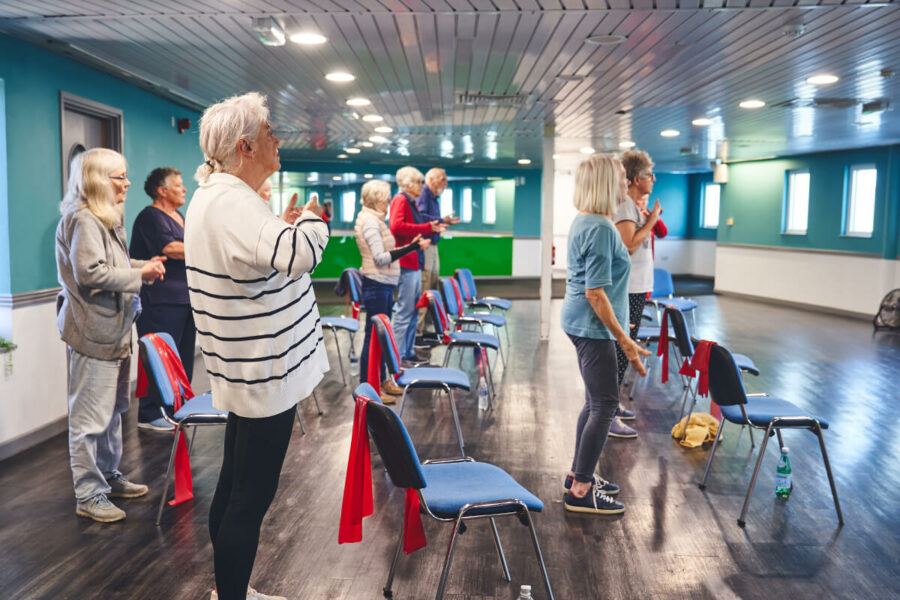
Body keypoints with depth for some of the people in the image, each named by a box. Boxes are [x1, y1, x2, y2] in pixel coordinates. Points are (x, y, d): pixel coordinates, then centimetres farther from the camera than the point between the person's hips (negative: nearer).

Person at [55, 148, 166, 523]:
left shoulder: (106, 219, 19)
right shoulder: (83, 219, -16)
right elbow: (91, 273, -25)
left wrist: (145, 266, 9)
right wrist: (139, 275, -16)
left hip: (113, 329, 11)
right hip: (92, 332, -11)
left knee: (112, 410, 19)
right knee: (90, 417, -3)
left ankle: (109, 477, 32)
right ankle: (89, 496, 6)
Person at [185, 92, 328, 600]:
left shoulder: (217, 195, 13)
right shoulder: (232, 201, -22)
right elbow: (298, 256, -36)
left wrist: (290, 223, 11)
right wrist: (311, 218, -16)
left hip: (248, 370, 11)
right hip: (264, 373, -11)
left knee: (235, 486, 20)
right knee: (251, 499, -1)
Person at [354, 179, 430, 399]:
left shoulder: (374, 220, 16)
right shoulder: (370, 222, -14)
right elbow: (380, 258, -20)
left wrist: (411, 245, 11)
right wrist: (412, 247, -23)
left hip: (383, 284, 10)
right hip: (376, 284, -10)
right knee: (374, 334, -5)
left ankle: (381, 380, 25)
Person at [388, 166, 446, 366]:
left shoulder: (411, 202, 19)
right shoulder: (400, 200, -9)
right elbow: (396, 226, -26)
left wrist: (432, 227, 15)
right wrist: (426, 228, -21)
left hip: (414, 263, 10)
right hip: (406, 263, -10)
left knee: (413, 312, 14)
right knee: (405, 312, -6)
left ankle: (408, 353, 23)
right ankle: (398, 357, 0)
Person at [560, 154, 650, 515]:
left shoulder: (583, 222, 12)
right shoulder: (601, 228, -19)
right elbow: (595, 293, -23)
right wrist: (625, 340, -21)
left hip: (579, 321, 10)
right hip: (593, 326, -10)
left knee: (595, 401, 16)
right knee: (605, 404, -5)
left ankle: (579, 475, 26)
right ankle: (581, 492, 2)